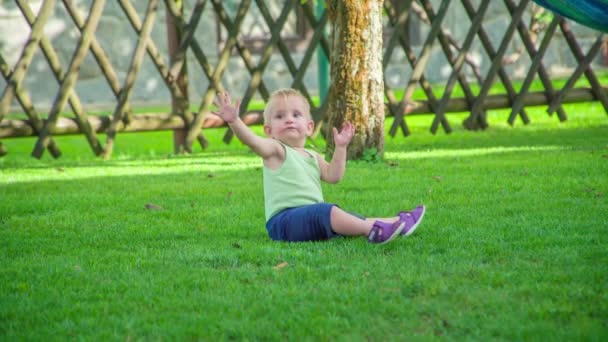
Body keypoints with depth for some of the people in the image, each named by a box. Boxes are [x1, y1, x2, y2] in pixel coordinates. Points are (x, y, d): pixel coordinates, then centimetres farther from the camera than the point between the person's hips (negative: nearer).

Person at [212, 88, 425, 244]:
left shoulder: (312, 157, 22)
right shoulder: (274, 150, -2)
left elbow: (333, 176, 19)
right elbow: (253, 141, -21)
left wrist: (340, 148, 12)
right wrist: (234, 121, -38)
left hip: (311, 217, 9)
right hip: (284, 219, -9)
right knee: (326, 211, -31)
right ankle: (372, 230, -40)